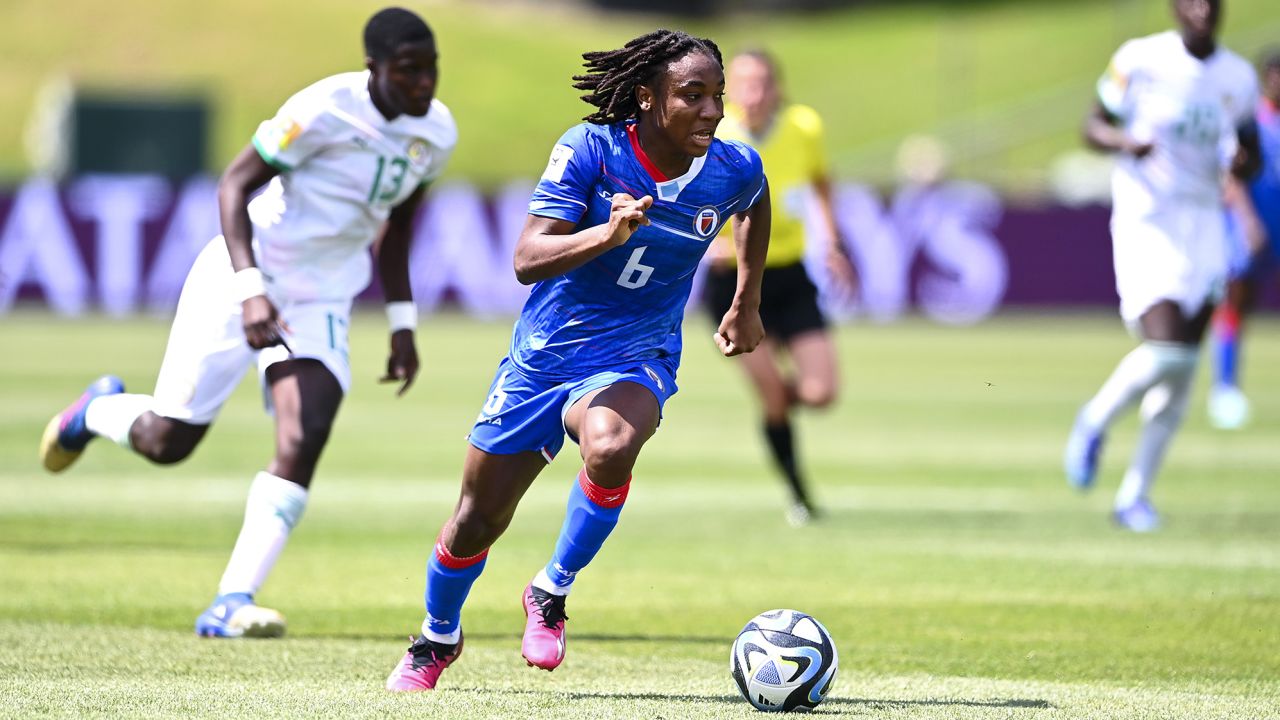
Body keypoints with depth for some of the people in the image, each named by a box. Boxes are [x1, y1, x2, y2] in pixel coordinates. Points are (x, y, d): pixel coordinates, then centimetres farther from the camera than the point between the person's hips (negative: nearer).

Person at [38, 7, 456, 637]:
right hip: (245, 278, -4)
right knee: (167, 441, 2)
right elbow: (235, 184, -17)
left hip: (320, 302, 4)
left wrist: (402, 326, 14)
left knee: (303, 443, -18)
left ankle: (232, 604, -17)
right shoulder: (327, 109, -22)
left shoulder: (437, 132, -1)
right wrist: (250, 289, -27)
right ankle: (99, 411, 38)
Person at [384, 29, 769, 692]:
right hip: (543, 357, 0)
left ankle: (551, 593, -11)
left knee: (610, 447, -36)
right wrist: (608, 234, -41)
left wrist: (746, 305, 19)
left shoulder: (734, 170, -11)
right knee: (476, 522, 11)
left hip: (631, 362, 0)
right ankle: (437, 641, 42)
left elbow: (755, 206, 16)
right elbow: (527, 260, -26)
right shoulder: (590, 150, -20)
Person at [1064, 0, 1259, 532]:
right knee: (1164, 353, -20)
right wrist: (1124, 142, -20)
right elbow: (1093, 126, 2)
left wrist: (1243, 162, -6)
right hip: (1146, 223, -5)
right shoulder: (1140, 60, -6)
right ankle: (1095, 422, 10)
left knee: (1181, 374, 4)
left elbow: (1251, 156, 18)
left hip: (1204, 226, 5)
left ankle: (1135, 495, 15)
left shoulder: (1238, 78, 6)